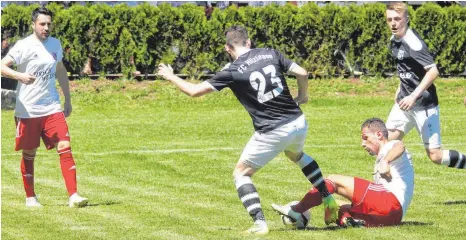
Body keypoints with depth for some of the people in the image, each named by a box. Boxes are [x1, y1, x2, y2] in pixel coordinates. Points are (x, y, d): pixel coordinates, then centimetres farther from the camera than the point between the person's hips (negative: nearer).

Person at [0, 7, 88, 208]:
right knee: (29, 154, 6)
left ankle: (73, 196, -12)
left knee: (65, 147, -9)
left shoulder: (55, 44, 8)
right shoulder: (24, 46, -10)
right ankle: (30, 198, 21)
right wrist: (19, 75, -38)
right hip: (27, 110, -4)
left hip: (52, 108, 4)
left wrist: (67, 99, 23)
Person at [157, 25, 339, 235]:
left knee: (241, 174, 12)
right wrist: (302, 95, 21)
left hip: (273, 133, -6)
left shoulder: (232, 71, -8)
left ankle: (259, 223, -4)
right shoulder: (270, 54, 3)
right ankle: (330, 201, 39)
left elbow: (195, 91, -5)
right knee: (296, 155, 39)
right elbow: (302, 73, 1)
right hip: (298, 123, 6)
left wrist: (170, 76, 12)